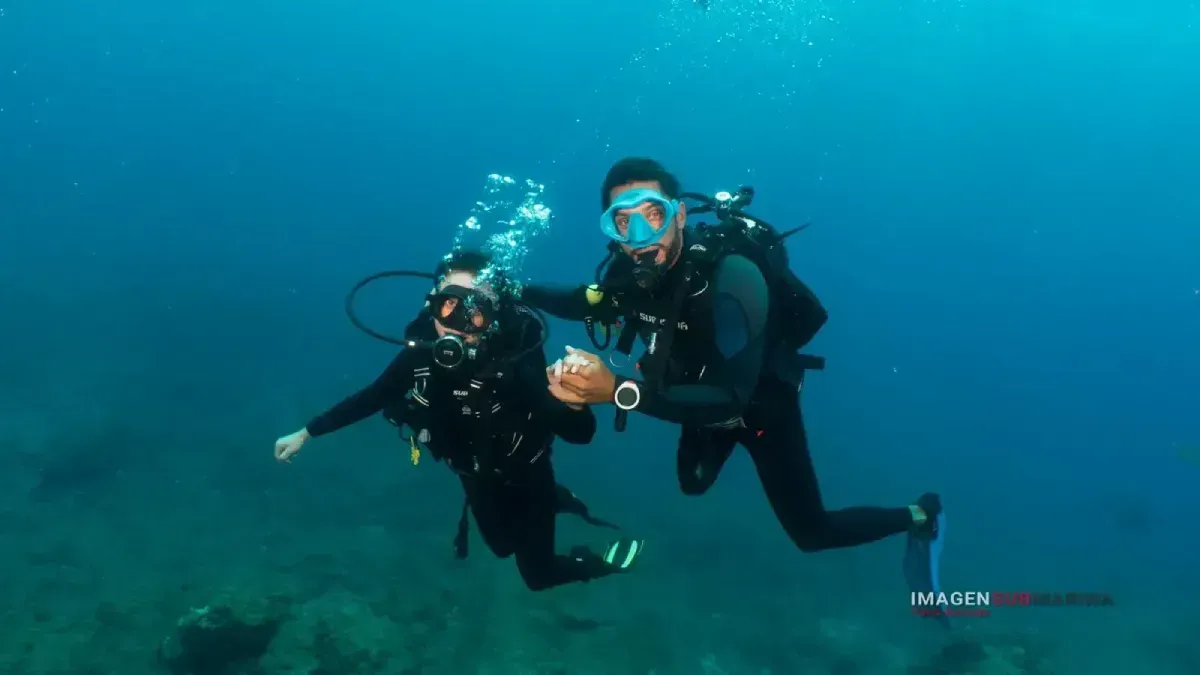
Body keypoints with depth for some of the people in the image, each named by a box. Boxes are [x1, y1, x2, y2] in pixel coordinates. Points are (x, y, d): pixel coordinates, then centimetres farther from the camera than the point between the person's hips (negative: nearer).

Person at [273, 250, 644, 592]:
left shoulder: (515, 360, -40)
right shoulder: (421, 352, -28)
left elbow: (581, 433, -42)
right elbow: (373, 397, -8)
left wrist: (572, 399, -65)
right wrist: (305, 433, 0)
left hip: (525, 477, -5)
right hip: (479, 479, 5)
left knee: (538, 574, 11)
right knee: (503, 545, 29)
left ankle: (598, 561, 39)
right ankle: (557, 500, 54)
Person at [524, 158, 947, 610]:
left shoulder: (731, 275, -41)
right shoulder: (629, 268, -23)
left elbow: (730, 399, -47)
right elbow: (586, 303, 2)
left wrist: (617, 390, -56)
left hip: (762, 406, -5)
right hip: (705, 399, 6)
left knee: (810, 533, 7)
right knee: (693, 484, 28)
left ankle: (919, 517, 31)